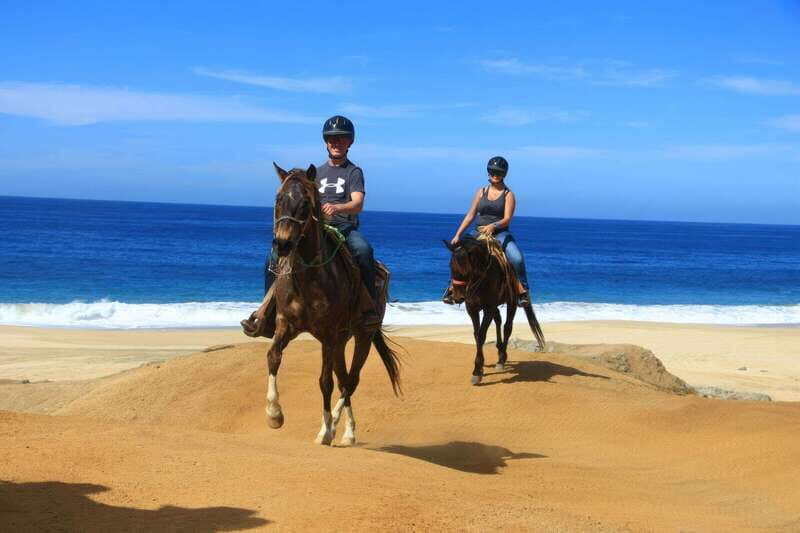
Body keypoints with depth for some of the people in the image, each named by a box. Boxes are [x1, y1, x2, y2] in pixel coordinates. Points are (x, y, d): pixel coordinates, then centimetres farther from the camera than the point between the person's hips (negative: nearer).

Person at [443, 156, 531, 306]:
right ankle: (453, 287, -2)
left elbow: (507, 219, -9)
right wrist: (458, 235, 3)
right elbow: (470, 215, 11)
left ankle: (523, 290, -18)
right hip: (479, 233, 3)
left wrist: (493, 226, -29)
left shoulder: (508, 195, 2)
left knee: (517, 259, -28)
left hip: (500, 233, -3)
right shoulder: (482, 192, 12)